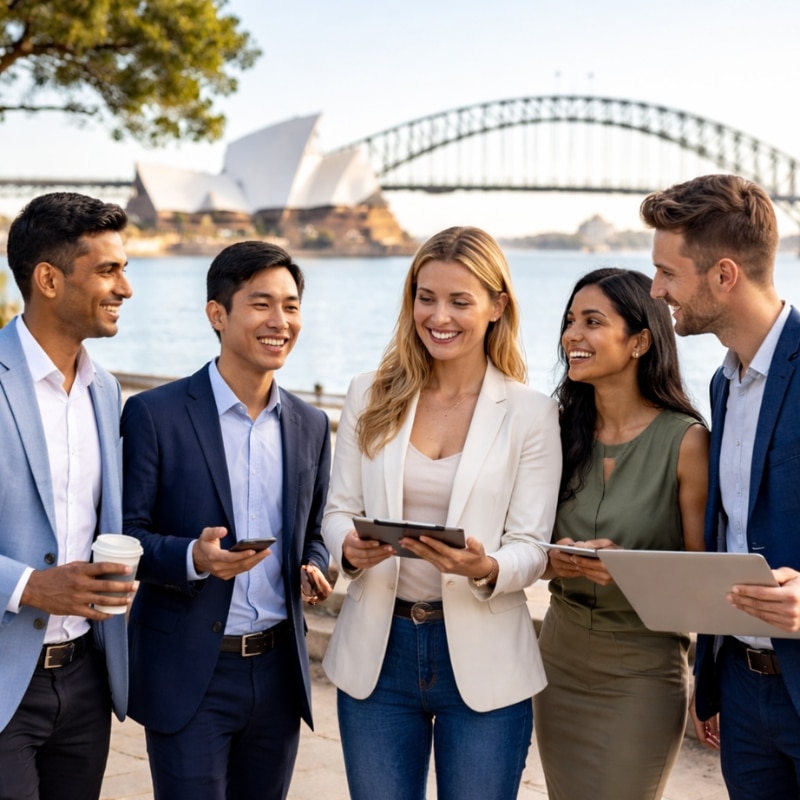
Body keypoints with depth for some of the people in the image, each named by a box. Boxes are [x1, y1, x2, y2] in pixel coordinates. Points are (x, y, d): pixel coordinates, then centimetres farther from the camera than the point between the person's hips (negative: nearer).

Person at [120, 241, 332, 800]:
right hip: (190, 673, -5)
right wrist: (193, 559, -25)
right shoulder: (154, 414, -7)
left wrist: (314, 569, -4)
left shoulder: (311, 426, 8)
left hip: (278, 670, 5)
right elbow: (124, 536, -7)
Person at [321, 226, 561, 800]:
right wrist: (350, 548, -18)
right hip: (377, 650, 2)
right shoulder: (370, 398, 4)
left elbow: (532, 547, -6)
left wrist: (485, 568, -27)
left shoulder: (530, 414, -3)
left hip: (482, 657, -2)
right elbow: (338, 509, 5)